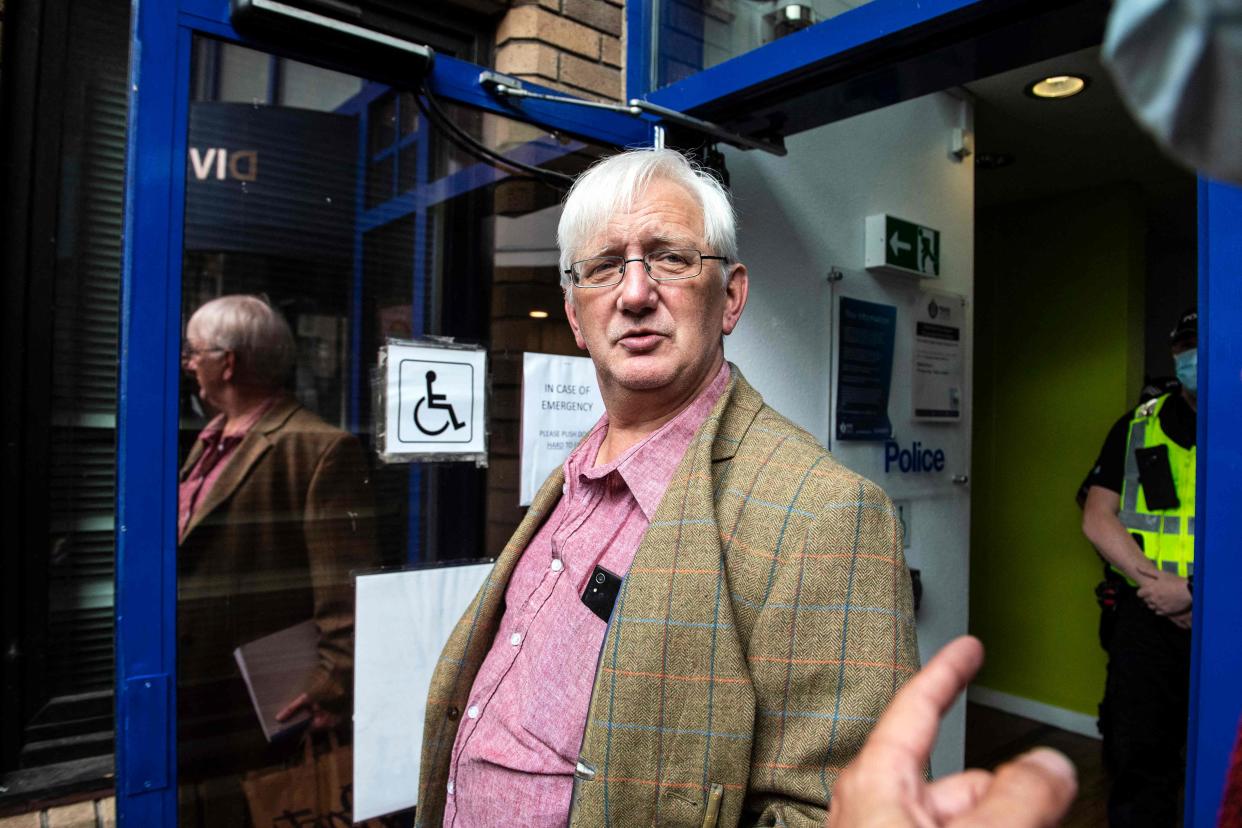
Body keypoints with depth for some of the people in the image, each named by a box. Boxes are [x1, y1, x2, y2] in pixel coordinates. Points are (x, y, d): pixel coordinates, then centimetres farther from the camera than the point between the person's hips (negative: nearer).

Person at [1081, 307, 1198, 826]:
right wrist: (1156, 585, -9)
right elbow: (1097, 518, 1)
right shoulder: (1139, 427, 6)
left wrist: (1194, 592, -16)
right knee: (1139, 755, 9)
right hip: (1146, 614, 1)